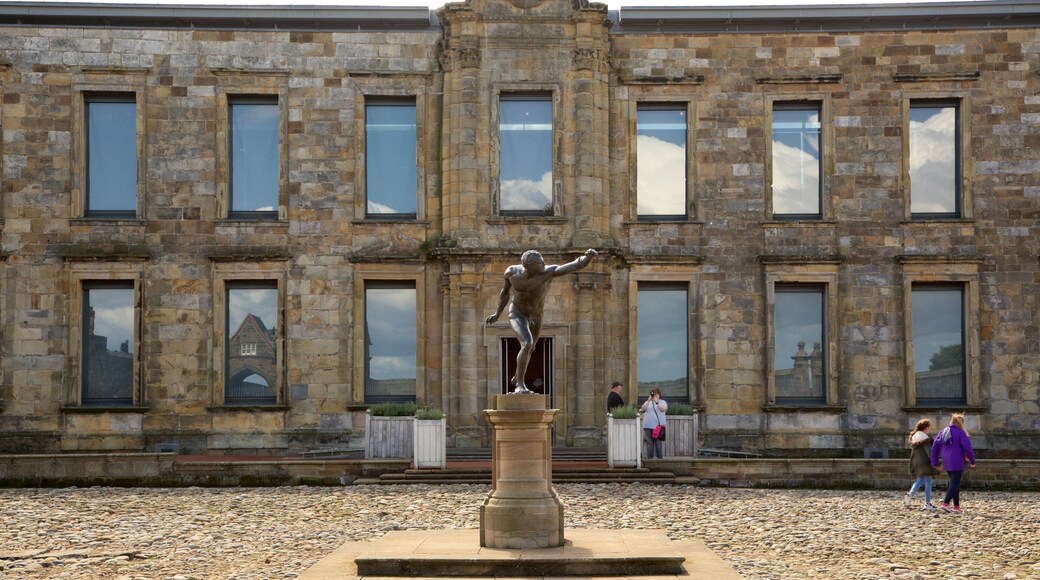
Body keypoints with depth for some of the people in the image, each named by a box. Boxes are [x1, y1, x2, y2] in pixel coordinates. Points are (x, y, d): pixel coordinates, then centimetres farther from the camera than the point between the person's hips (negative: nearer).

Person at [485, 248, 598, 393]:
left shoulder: (549, 272, -34)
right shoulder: (512, 272, -25)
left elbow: (576, 265, -48)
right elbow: (505, 292, -3)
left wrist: (588, 257, -69)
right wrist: (497, 314, 3)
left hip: (536, 317, 3)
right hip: (517, 314, -3)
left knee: (530, 349, 25)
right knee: (527, 344, -29)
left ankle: (516, 378, 54)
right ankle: (520, 385, -16)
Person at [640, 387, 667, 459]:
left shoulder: (662, 402, 11)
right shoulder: (648, 402, 18)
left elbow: (663, 409, -8)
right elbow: (643, 408, -1)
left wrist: (657, 402, -17)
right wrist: (648, 401, -13)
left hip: (659, 426, -2)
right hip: (648, 426, 3)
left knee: (658, 443, -7)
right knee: (649, 443, 0)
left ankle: (660, 458, -5)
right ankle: (649, 458, 2)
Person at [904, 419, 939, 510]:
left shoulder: (914, 436, 10)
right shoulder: (925, 438, -16)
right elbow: (929, 451, -21)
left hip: (916, 463, 8)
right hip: (925, 462, -8)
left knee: (920, 480, 19)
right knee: (928, 482, 1)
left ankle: (910, 494, 1)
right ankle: (927, 503, 3)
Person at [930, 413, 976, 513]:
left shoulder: (942, 432, 11)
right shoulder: (960, 433, -7)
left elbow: (935, 447, 9)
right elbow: (967, 448, -11)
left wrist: (935, 462, 13)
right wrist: (972, 461, -1)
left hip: (947, 463, 7)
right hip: (957, 463, -7)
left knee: (955, 483, 15)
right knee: (955, 484, -5)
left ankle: (956, 506, 13)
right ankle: (945, 503, -18)